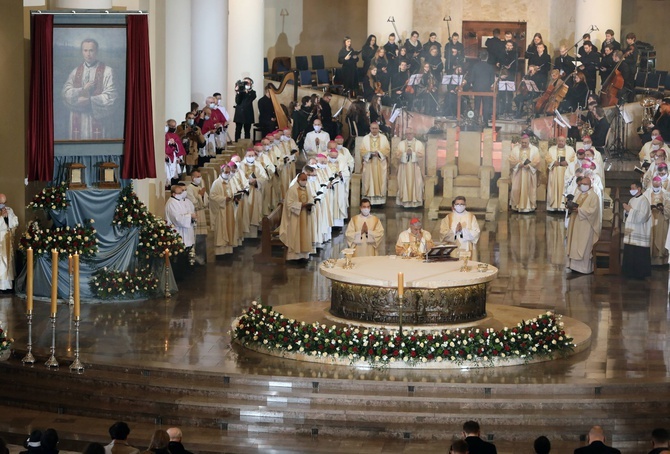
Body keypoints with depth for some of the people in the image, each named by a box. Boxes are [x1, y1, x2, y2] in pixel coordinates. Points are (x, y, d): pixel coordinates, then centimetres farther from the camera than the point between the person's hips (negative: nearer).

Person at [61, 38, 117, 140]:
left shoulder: (107, 71, -1)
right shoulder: (75, 72, 12)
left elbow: (111, 96, -7)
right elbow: (65, 92, 3)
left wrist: (89, 100, -13)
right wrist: (82, 90, -14)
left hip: (98, 119, -3)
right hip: (77, 120, 3)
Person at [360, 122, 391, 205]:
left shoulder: (383, 138, 7)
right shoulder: (365, 139, 7)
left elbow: (387, 150, 2)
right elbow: (362, 151, 1)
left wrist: (378, 152, -14)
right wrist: (370, 153, -16)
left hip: (381, 165, 0)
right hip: (369, 165, 0)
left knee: (381, 182, -2)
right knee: (369, 182, -3)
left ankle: (380, 200, 0)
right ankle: (368, 201, -2)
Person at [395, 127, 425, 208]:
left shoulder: (419, 143, 7)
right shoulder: (401, 144, 11)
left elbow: (421, 154, -4)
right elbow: (397, 154, 0)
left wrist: (412, 153, -15)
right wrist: (405, 153, -14)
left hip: (415, 168, -1)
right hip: (404, 168, 1)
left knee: (415, 184, -3)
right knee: (404, 184, -2)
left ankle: (415, 201, -1)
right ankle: (404, 201, -1)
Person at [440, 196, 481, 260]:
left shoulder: (471, 217, 8)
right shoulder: (448, 217, 9)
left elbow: (476, 233, -1)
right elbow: (443, 233, -1)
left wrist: (463, 230, -14)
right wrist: (455, 231, -16)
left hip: (467, 250, 0)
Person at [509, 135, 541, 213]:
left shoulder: (534, 149, 2)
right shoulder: (515, 149, 3)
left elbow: (536, 161, -4)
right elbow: (511, 160, -1)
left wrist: (529, 165, -18)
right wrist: (518, 164, -17)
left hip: (530, 173, -1)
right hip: (518, 173, 1)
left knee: (529, 189, 1)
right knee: (517, 189, -2)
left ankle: (529, 206, 5)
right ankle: (517, 205, 5)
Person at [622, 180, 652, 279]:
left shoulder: (644, 200, -10)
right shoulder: (632, 200, 14)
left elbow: (642, 216, -20)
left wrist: (630, 210, -16)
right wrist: (627, 211, -1)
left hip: (639, 234, -8)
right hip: (631, 232, 8)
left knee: (639, 256, -4)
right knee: (629, 254, 7)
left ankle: (640, 274, 4)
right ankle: (630, 272, 15)